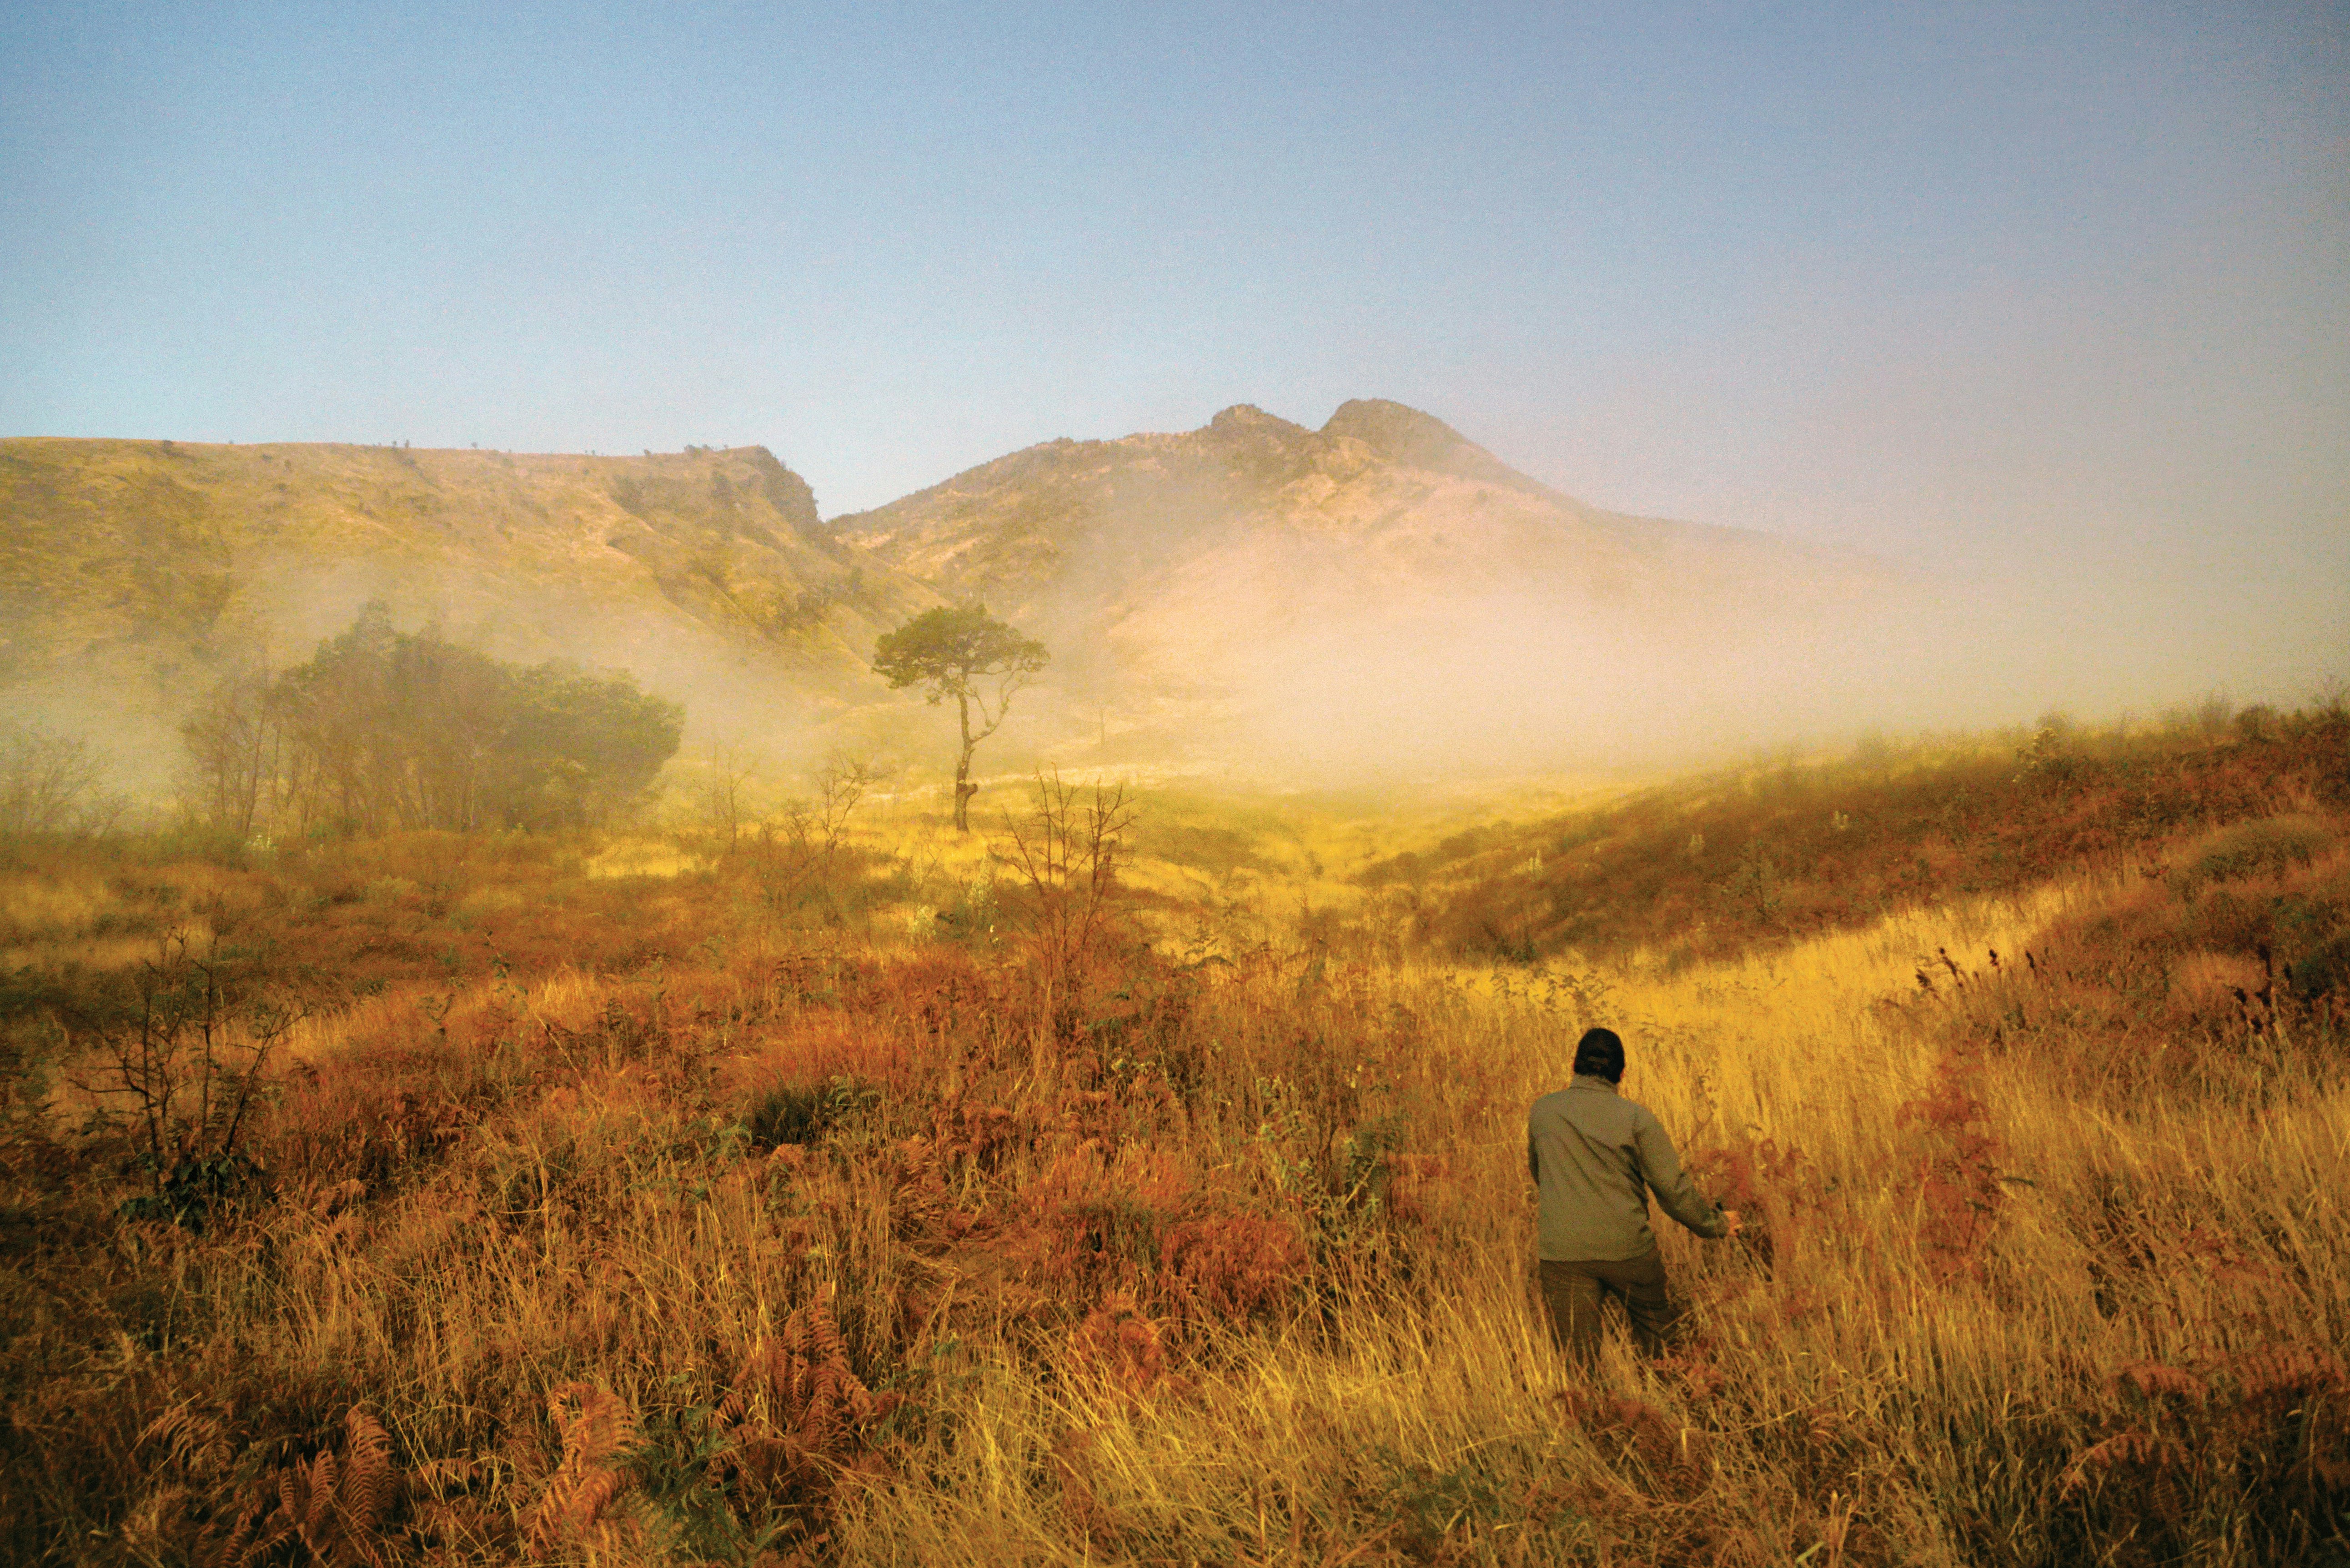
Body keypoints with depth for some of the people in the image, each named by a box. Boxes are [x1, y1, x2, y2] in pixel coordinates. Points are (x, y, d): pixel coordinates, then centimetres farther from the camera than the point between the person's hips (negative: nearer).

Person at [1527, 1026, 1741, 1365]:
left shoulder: (1542, 1112, 6)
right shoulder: (1636, 1118, -1)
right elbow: (1673, 1187, 0)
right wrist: (1716, 1223, 15)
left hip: (1563, 1251, 1)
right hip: (1628, 1248, -1)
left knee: (1578, 1365, 0)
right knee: (1658, 1341, 22)